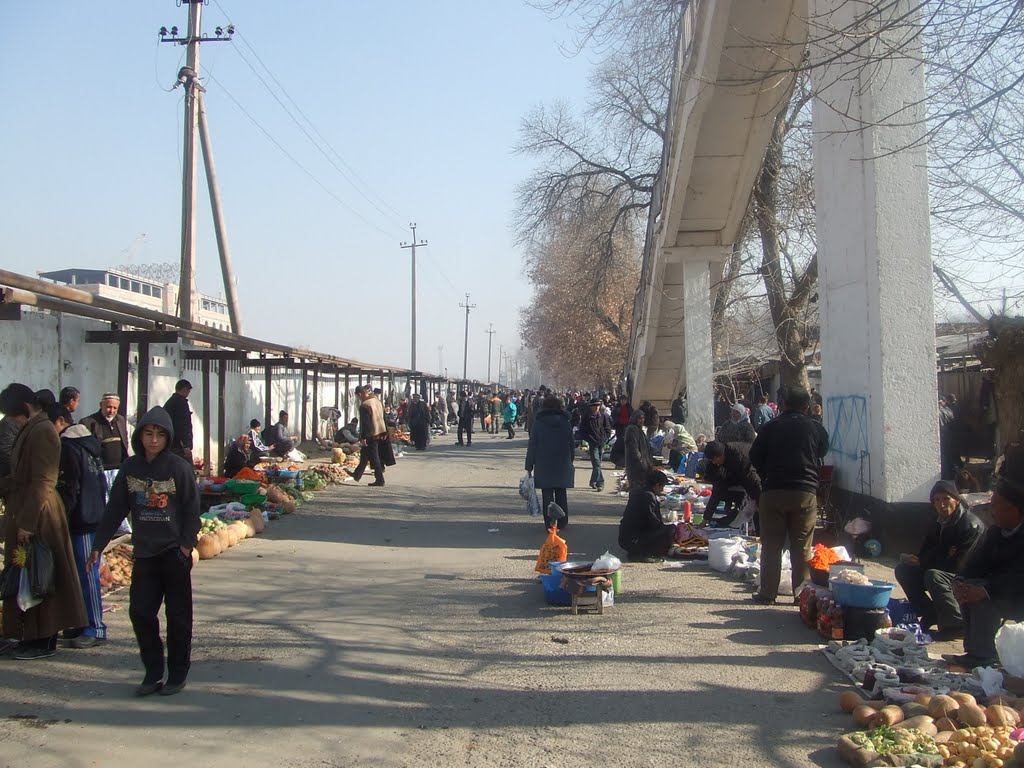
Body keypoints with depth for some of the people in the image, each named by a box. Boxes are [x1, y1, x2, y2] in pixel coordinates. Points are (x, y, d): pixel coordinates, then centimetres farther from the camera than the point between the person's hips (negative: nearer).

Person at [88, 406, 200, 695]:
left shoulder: (179, 467, -8)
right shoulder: (130, 468, 3)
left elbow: (192, 509, -6)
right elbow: (115, 509, 7)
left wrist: (187, 543, -13)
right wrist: (98, 545, 6)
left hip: (175, 552, -4)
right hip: (144, 553, 4)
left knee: (178, 615, 5)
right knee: (140, 612, 3)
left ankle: (178, 674, 17)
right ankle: (153, 673, 16)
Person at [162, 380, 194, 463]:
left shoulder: (168, 403, 17)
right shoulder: (181, 402, -12)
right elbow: (182, 425, -20)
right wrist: (186, 446, -22)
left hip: (169, 446, 10)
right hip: (179, 447, -10)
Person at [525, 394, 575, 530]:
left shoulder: (538, 423, -5)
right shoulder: (565, 422, 0)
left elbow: (532, 446, -4)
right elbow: (572, 444, 5)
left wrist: (529, 466, 0)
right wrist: (570, 462, 15)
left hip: (543, 465, -2)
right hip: (562, 465, 2)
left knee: (547, 494, 2)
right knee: (561, 494, 14)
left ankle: (550, 522, -2)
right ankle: (562, 522, 21)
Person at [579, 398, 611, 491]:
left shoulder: (603, 416, 6)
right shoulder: (586, 417, -2)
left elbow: (608, 429, 11)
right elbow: (582, 430, 1)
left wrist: (604, 439, -1)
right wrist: (588, 439, -8)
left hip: (601, 443, 4)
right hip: (592, 444, -4)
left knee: (596, 464, 12)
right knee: (596, 463, -12)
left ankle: (593, 482, 26)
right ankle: (600, 483, -16)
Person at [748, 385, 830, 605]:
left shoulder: (772, 426, 3)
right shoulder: (816, 429, 4)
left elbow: (755, 456, 5)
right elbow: (822, 456, 13)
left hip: (773, 491, 0)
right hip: (805, 493, 0)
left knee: (771, 545, 6)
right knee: (802, 547, 5)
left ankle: (768, 592, 6)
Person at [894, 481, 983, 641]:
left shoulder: (972, 525, -19)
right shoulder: (940, 522, 5)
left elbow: (958, 564, -24)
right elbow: (925, 553, 8)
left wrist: (921, 561, -16)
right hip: (943, 571, 9)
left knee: (933, 576, -34)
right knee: (903, 569, 0)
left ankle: (956, 626, -22)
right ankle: (930, 615, 4)